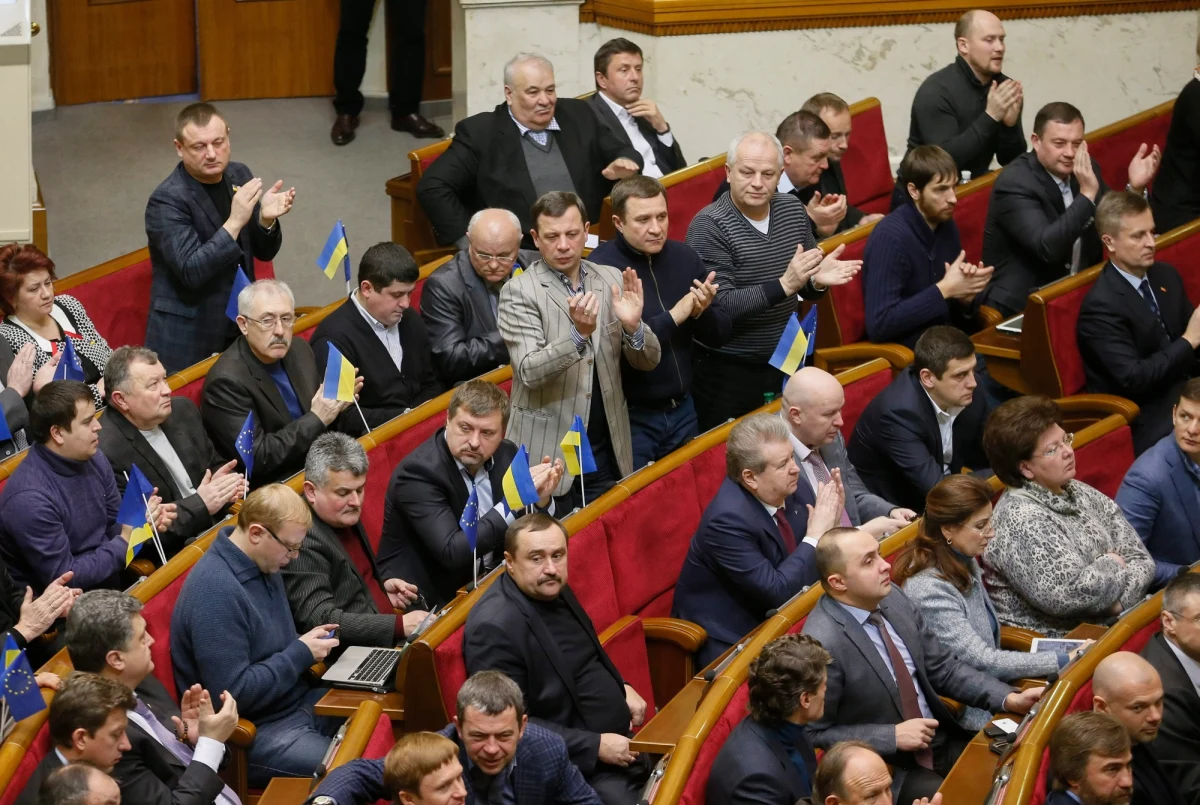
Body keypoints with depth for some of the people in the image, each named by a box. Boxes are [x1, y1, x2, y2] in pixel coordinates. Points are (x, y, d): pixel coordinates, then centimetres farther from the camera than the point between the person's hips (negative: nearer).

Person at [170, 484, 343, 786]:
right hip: (255, 731, -9)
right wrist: (302, 654, -17)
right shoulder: (215, 591, -25)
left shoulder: (263, 564, 4)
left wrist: (308, 643, 0)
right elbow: (233, 692, -26)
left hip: (297, 702, 9)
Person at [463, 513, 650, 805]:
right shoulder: (494, 628, -21)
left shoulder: (553, 589, 4)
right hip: (580, 763, -9)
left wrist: (621, 688, 4)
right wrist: (596, 746, -21)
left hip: (622, 740, 9)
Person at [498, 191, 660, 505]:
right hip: (547, 453, -4)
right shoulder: (519, 292, -8)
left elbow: (648, 361, 6)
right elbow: (529, 372, -17)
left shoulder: (612, 279, 5)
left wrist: (633, 326, -16)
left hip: (607, 450, 4)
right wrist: (579, 334, -32)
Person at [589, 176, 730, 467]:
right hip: (630, 416, -5)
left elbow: (722, 332, 6)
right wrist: (672, 317, -22)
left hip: (682, 409, 6)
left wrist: (702, 312, -14)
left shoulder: (684, 256, 1)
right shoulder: (600, 268, -16)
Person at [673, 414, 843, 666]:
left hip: (763, 619, 8)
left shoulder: (780, 489, -4)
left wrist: (829, 520, -11)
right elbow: (777, 591, -26)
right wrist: (816, 535, -20)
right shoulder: (729, 520, -26)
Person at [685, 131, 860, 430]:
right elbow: (720, 306, -23)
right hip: (727, 372, -5)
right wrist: (784, 285, -30)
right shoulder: (709, 226, -16)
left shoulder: (793, 209, 1)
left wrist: (817, 279, -12)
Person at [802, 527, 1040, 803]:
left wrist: (1008, 698, -4)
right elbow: (814, 735, -18)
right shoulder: (821, 644, -24)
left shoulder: (891, 598, -1)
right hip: (886, 766, -7)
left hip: (941, 740, 7)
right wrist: (893, 736, -19)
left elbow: (943, 667, 9)